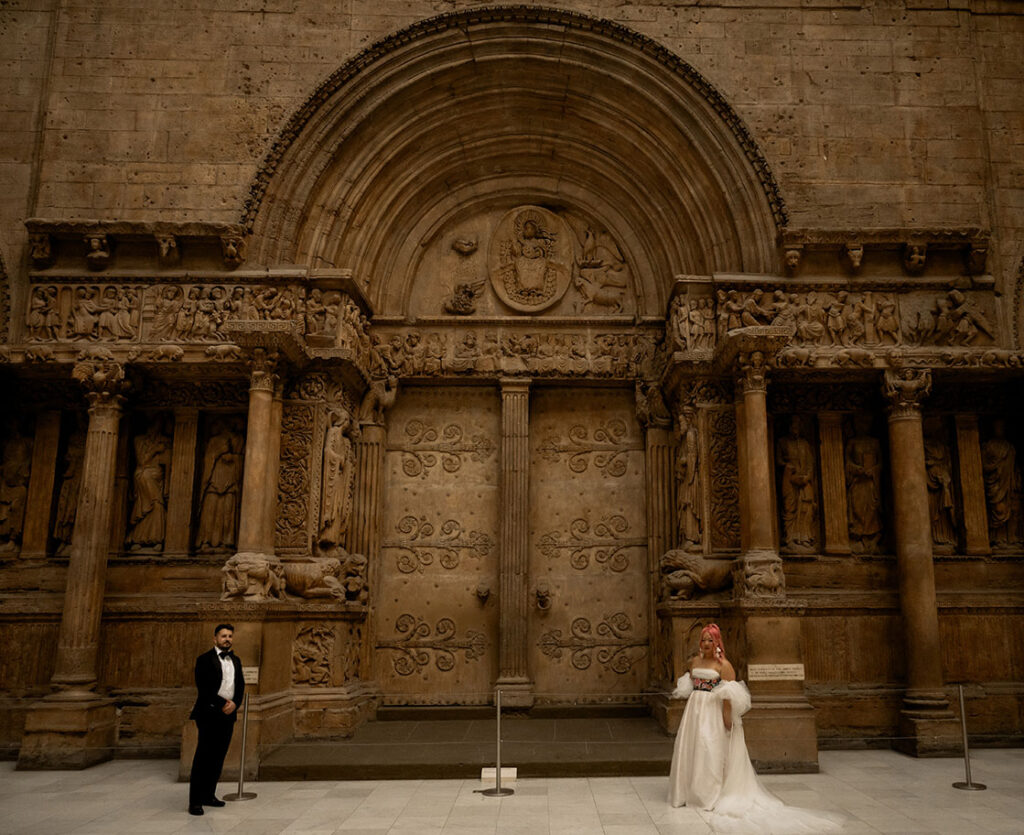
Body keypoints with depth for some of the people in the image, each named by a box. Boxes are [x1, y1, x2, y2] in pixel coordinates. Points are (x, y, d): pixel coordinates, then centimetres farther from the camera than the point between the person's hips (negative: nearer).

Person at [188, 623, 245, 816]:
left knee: (218, 758, 9)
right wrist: (222, 704, -15)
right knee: (203, 758, -4)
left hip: (228, 715, 6)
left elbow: (240, 685, 13)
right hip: (210, 715, -6)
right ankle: (195, 801, 0)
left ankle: (209, 795, 18)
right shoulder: (205, 659, -4)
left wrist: (234, 704, -5)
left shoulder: (235, 660, 15)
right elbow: (203, 687, -12)